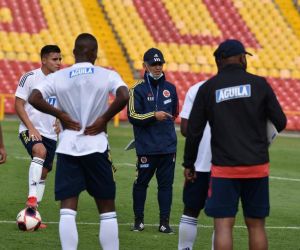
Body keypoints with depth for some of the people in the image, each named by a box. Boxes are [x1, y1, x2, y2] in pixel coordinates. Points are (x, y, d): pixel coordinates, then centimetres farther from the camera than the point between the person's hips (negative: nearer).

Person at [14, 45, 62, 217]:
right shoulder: (30, 78, -7)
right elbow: (19, 105, -8)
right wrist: (31, 128, -17)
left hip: (50, 134, 6)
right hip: (29, 130, -6)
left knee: (44, 173, 6)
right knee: (40, 151, -34)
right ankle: (32, 196, -37)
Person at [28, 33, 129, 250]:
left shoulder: (58, 77, 3)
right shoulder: (107, 75, -2)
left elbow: (34, 99, -10)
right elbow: (123, 96, -20)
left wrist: (60, 114, 1)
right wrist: (104, 118, -7)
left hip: (67, 146, 1)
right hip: (96, 146, -1)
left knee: (67, 211, 0)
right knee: (107, 211, 8)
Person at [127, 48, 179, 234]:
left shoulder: (170, 88, 12)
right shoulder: (138, 89, -2)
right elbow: (133, 116, -11)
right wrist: (154, 116, -19)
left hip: (168, 146, 3)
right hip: (146, 147, -3)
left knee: (166, 183, 3)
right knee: (141, 183, 4)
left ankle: (165, 222, 7)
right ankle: (139, 220, 16)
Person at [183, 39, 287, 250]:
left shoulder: (208, 88, 2)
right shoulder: (258, 84, 1)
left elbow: (194, 131, 3)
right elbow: (280, 123, 2)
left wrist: (189, 163, 14)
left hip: (224, 168, -1)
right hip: (257, 165, 1)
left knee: (223, 225, -2)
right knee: (256, 225, 9)